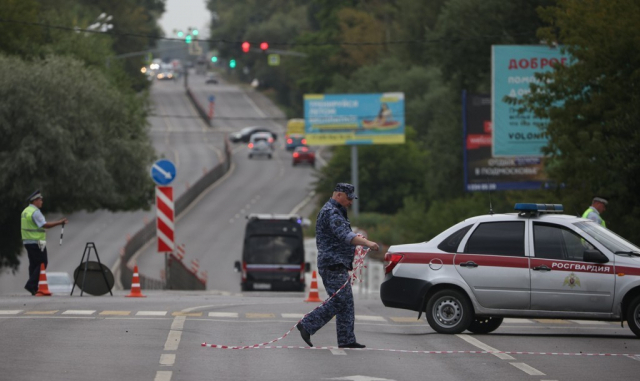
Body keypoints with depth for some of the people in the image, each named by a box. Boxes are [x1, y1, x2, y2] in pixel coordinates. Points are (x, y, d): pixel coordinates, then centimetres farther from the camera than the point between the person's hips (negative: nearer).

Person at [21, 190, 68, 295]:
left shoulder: (25, 211, 14)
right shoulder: (35, 212, -15)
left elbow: (22, 227, 21)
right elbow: (45, 225, -21)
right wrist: (59, 222, -17)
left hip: (27, 242, 9)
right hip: (36, 242, -9)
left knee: (33, 264, 11)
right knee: (42, 263, -5)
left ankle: (33, 289, 9)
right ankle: (31, 285, -13)